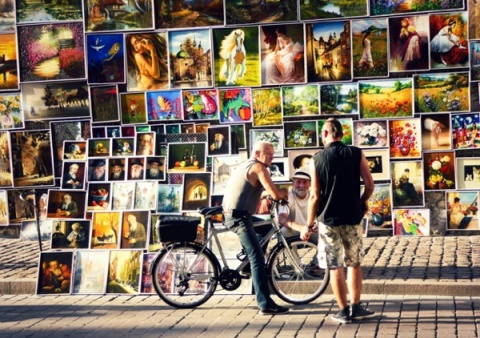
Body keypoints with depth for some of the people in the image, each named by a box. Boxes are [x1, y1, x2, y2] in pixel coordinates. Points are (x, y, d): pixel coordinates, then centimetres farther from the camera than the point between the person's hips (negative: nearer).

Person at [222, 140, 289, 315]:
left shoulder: (243, 166, 21)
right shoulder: (258, 167, -9)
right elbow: (275, 194, -18)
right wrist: (285, 192, 5)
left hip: (230, 215, 10)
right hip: (240, 217, -10)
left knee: (254, 256, 22)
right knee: (257, 259, -12)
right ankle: (266, 304, -15)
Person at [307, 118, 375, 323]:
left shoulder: (317, 159, -4)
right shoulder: (356, 154, -2)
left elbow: (315, 195, -6)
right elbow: (369, 185, -4)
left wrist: (310, 222, 4)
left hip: (328, 220, -1)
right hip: (352, 217, 1)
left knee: (335, 267, 5)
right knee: (355, 264, 14)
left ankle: (344, 311, 8)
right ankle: (356, 307, 17)